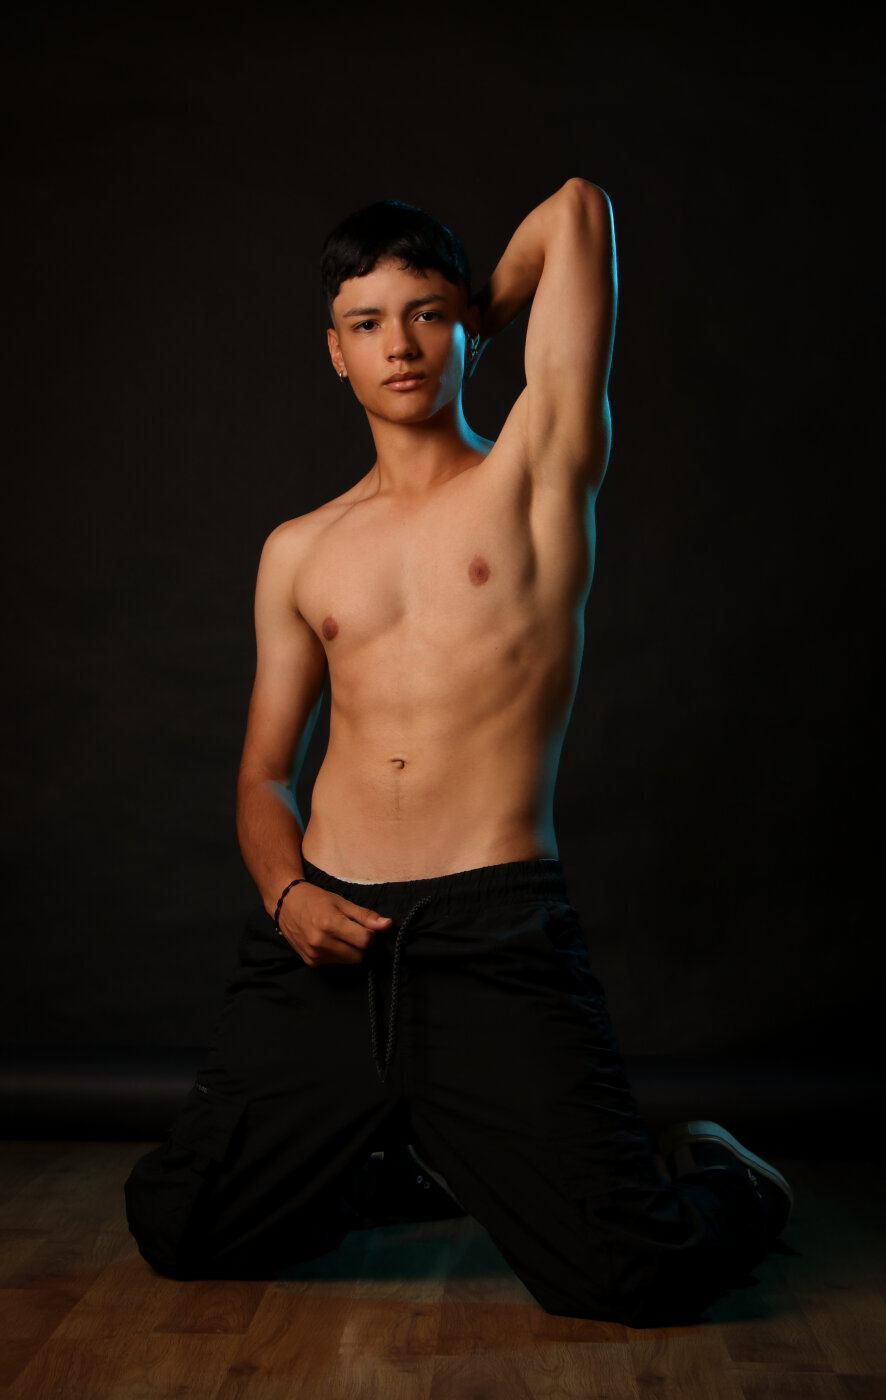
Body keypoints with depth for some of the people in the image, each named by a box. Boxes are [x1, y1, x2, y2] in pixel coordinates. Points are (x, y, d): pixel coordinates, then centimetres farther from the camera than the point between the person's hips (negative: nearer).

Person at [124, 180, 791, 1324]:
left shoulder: (537, 474, 5)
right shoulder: (298, 551, 16)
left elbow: (575, 208, 3)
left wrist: (472, 317, 20)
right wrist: (282, 889, -1)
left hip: (496, 938, -4)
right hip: (322, 933, 4)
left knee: (633, 1274, -14)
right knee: (181, 1231, -1)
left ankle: (714, 1169, 22)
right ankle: (384, 1155, 27)